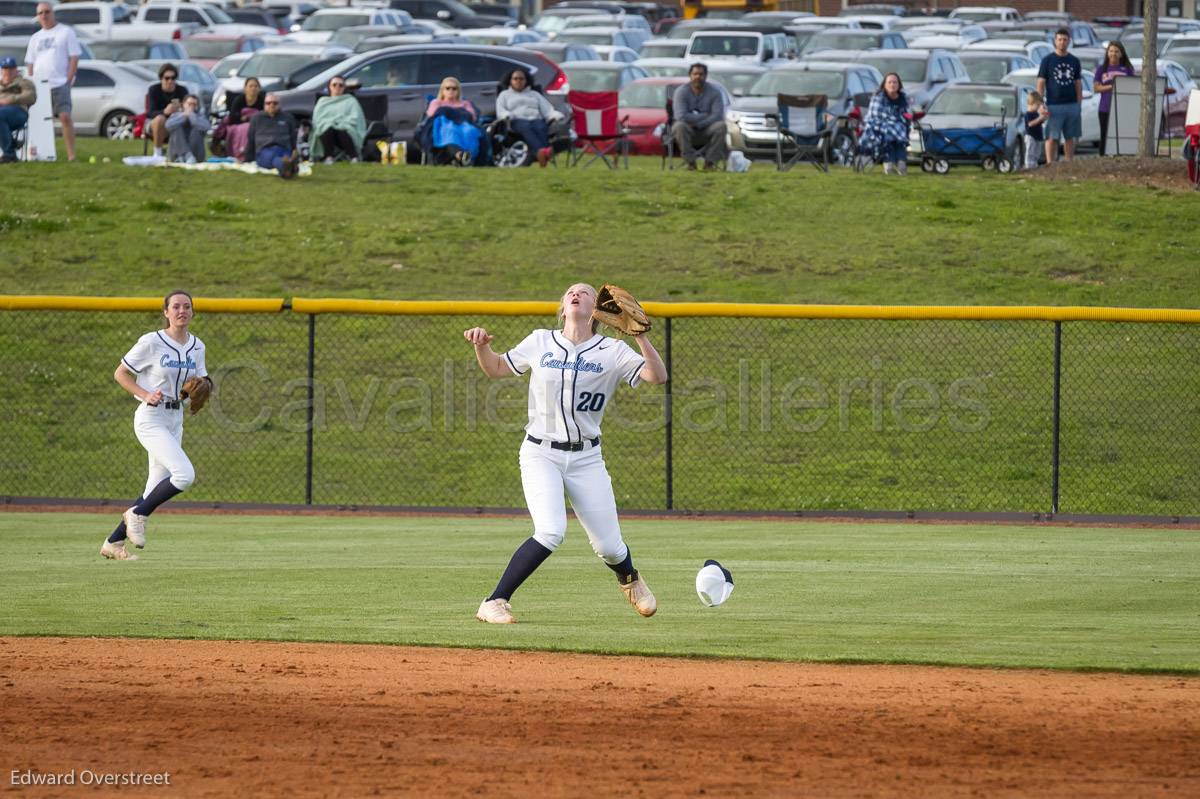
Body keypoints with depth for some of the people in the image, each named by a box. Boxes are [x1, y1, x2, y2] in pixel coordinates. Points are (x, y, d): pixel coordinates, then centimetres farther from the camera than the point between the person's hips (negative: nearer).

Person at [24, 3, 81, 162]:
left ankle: (71, 154, -16)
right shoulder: (35, 38, 18)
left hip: (60, 83, -5)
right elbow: (30, 64, 19)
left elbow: (74, 57, -1)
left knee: (65, 117, -16)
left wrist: (69, 80, -9)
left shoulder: (66, 32, 4)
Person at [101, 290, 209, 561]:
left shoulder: (197, 347, 8)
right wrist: (146, 395, -17)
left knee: (156, 491, 6)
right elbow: (120, 373, -4)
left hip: (175, 420, 7)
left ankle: (113, 544, 17)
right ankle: (137, 515, -4)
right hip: (151, 419, -7)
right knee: (184, 474, -23)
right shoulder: (151, 342, -10)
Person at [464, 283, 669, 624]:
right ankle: (494, 603, -17)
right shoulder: (540, 343, 4)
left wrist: (640, 335, -22)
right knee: (551, 532, -25)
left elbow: (658, 376, -11)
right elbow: (495, 368, 14)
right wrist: (482, 345, -6)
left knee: (609, 545, 2)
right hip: (540, 455, -1)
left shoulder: (613, 352, 0)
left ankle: (630, 580, 40)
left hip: (586, 459, 1)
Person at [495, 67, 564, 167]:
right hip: (517, 121, -2)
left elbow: (548, 110, 19)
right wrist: (507, 116, -12)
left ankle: (542, 156, -65)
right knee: (526, 128, -39)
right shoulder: (504, 95, 29)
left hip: (536, 120, 2)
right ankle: (540, 151, -68)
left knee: (541, 128, -37)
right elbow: (500, 111, 14)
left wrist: (557, 116, -4)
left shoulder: (535, 94, 32)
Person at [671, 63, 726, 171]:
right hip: (688, 131, -1)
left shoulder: (714, 92, -4)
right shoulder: (681, 91, -8)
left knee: (720, 126, -30)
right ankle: (691, 161, -25)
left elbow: (718, 116, -14)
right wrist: (704, 116, -18)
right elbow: (680, 116, -20)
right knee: (680, 126, -35)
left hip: (706, 130, 1)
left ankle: (710, 161, -23)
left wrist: (697, 124, -21)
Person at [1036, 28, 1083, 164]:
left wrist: (1079, 105, 7)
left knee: (1070, 137, 5)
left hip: (1072, 105, 3)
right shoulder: (1048, 60, 1)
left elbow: (1078, 84, 14)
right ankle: (1050, 164, -1)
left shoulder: (1074, 61, 11)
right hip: (1054, 106, -3)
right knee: (1052, 138, -4)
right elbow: (1041, 83, 0)